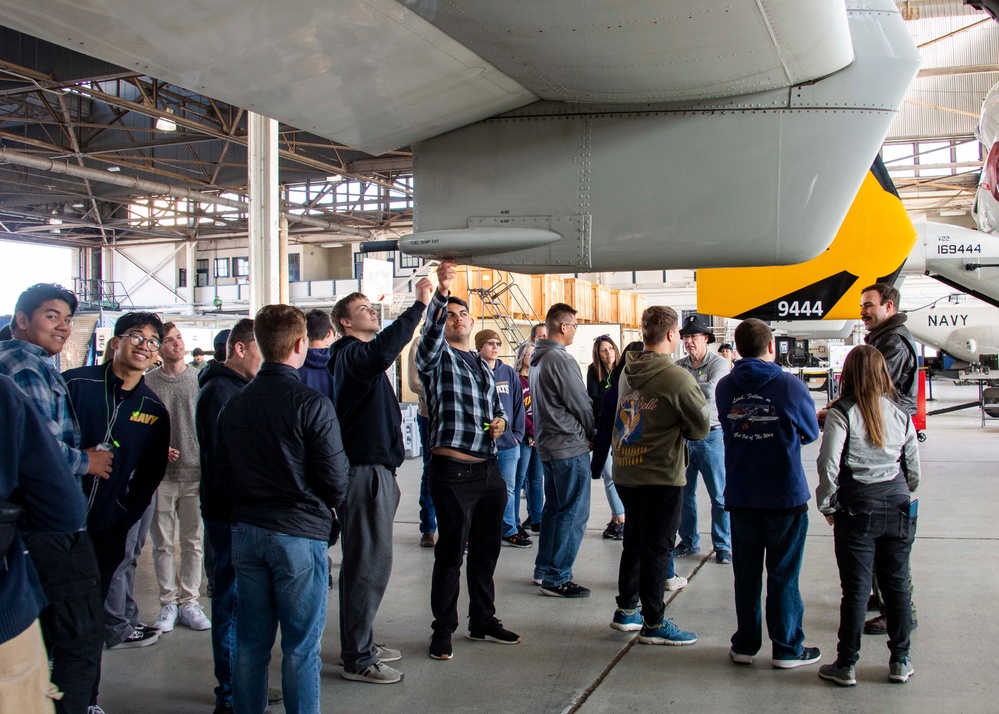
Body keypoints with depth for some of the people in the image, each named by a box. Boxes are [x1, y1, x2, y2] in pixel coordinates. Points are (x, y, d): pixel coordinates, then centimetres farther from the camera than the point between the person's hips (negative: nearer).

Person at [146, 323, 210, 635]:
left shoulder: (200, 379, 2)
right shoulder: (146, 383, 2)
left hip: (195, 473, 0)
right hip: (160, 476, 0)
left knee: (193, 542, 5)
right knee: (163, 543, 6)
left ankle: (189, 601, 15)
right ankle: (168, 601, 16)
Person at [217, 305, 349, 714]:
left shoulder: (234, 404, 3)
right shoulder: (312, 405, -15)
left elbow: (221, 473, 9)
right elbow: (336, 481, -13)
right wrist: (326, 506, 8)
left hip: (246, 531, 6)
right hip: (299, 534, -5)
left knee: (251, 642, 15)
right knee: (301, 646, 4)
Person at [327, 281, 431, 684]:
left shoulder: (360, 357, 22)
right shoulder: (351, 354, -14)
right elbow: (381, 353, -34)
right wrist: (419, 305, -34)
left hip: (375, 470, 11)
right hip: (364, 472, -11)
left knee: (369, 561, 16)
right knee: (369, 563, -7)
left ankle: (362, 645, 26)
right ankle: (357, 659, 0)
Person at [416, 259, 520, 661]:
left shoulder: (482, 365, 20)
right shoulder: (436, 357, 1)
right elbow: (431, 331, -21)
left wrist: (501, 422, 5)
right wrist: (441, 292, -36)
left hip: (489, 469, 7)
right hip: (453, 471, -6)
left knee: (486, 549, 14)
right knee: (451, 552, -2)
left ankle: (483, 622, 27)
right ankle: (443, 631, 9)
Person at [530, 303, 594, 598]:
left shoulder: (537, 359, 11)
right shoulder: (561, 360, -18)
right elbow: (581, 404, -14)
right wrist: (594, 435, 3)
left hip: (547, 444, 10)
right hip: (570, 445, -10)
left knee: (554, 507, 17)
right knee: (574, 512, -3)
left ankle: (544, 570, 24)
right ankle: (557, 578, 0)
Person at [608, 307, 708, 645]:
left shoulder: (627, 372, 5)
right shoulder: (676, 378, -17)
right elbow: (701, 428, -10)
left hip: (625, 473, 7)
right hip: (661, 476, -7)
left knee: (634, 542, 19)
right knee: (657, 548, 3)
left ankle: (626, 610, 29)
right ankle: (653, 623, 11)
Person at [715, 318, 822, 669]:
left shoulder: (725, 387, -2)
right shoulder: (790, 386, -12)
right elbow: (810, 432, 2)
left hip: (741, 496, 3)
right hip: (785, 495, -3)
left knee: (746, 572, 12)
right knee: (783, 574, 6)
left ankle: (745, 645, 20)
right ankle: (787, 648, 15)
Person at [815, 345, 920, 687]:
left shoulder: (842, 413, -9)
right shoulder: (901, 414, 3)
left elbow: (829, 464, -14)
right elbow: (914, 469, 8)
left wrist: (828, 506, -2)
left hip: (857, 509, -3)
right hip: (897, 507, 3)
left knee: (855, 588, 2)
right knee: (897, 584, 13)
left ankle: (846, 665, 11)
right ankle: (900, 661, 23)